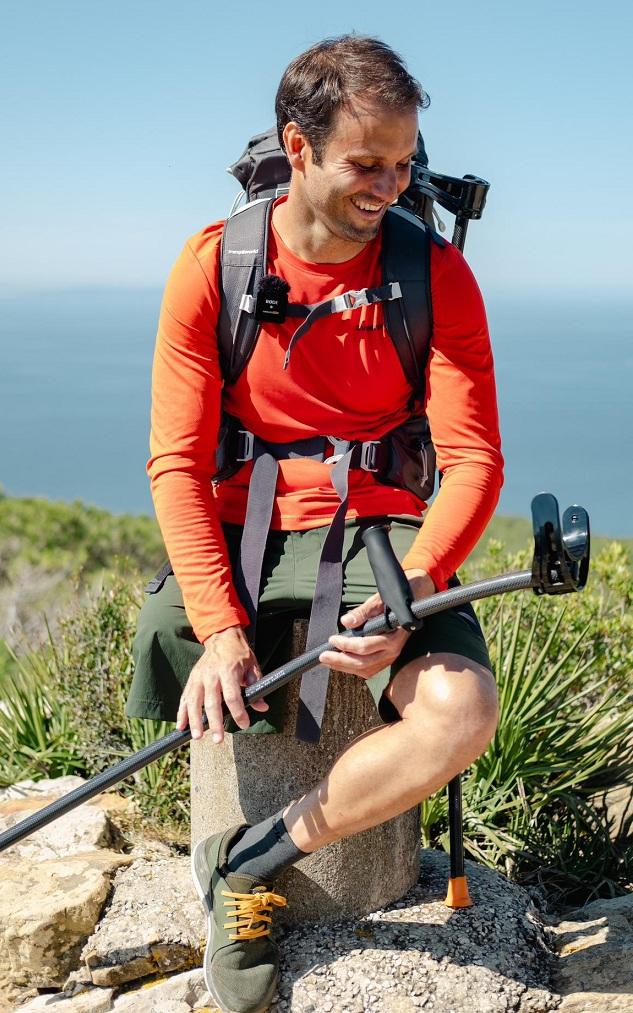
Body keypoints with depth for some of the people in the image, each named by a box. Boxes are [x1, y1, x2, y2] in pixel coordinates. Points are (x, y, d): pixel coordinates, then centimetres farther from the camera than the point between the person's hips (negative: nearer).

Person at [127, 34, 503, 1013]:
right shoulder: (212, 267, -5)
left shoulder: (436, 273, -4)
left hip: (383, 532, 0)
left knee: (460, 710, -28)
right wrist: (218, 624, -21)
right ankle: (238, 890, 9)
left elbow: (473, 460, -7)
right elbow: (179, 463, -7)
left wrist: (411, 592, -25)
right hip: (240, 537, 1)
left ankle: (250, 859, -7)